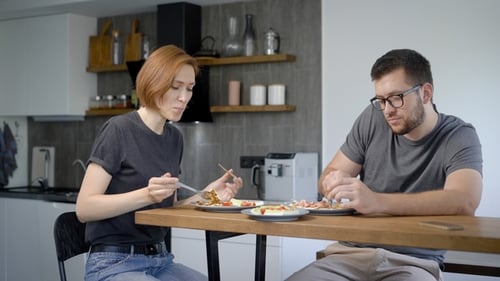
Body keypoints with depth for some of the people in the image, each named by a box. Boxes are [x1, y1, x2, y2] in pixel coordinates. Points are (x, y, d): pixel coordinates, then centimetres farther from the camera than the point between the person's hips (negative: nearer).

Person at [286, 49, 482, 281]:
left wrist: (377, 201, -35)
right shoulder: (373, 118, 3)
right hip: (352, 253, 3)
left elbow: (464, 201, -25)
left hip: (414, 261, -3)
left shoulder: (459, 137, -7)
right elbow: (330, 174, 7)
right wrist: (333, 182, -19)